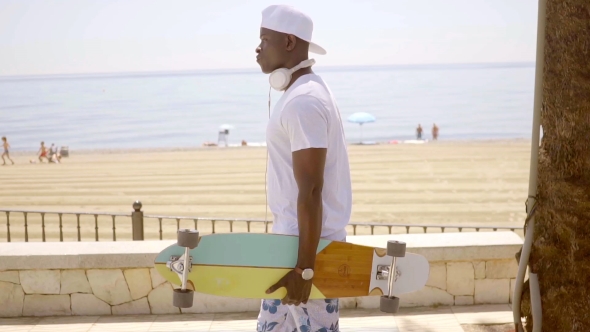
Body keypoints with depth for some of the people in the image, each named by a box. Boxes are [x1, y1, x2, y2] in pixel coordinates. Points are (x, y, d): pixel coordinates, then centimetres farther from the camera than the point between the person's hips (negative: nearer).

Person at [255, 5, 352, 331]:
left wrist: (305, 266, -23)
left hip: (308, 243, -10)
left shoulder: (303, 101, -20)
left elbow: (310, 191, -24)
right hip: (292, 238, 10)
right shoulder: (301, 93, 12)